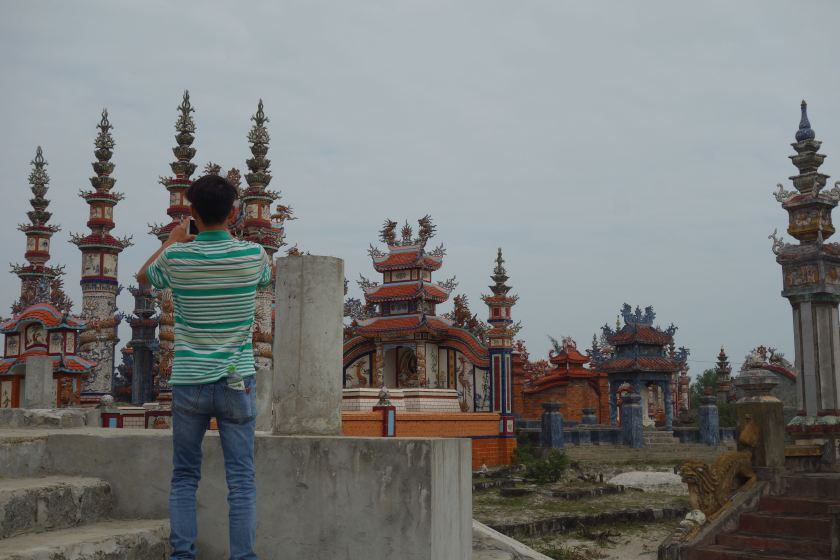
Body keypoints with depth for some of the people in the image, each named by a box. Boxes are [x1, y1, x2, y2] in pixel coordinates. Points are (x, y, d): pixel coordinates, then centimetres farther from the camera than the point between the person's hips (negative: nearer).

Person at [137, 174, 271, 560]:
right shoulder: (252, 255, -5)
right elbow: (270, 274, 21)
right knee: (241, 478, 2)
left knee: (184, 476, 12)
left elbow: (143, 276, 19)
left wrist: (172, 240, 30)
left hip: (188, 382, 1)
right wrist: (233, 236, 29)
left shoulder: (177, 257, -5)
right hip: (236, 382, -1)